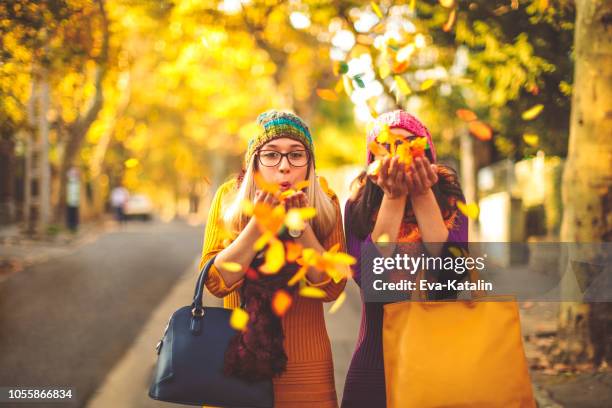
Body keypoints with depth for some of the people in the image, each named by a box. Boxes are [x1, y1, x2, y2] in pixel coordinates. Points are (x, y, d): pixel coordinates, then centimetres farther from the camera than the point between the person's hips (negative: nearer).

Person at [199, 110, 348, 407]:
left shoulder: (325, 203, -6)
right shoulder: (229, 196, -8)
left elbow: (332, 287, -12)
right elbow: (215, 282, -13)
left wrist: (300, 226, -23)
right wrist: (259, 224, -24)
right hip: (237, 356, 0)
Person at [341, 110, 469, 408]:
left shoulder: (449, 197, -5)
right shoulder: (359, 205, -5)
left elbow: (452, 271, -18)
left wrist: (423, 195, -24)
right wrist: (393, 198, -24)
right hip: (378, 353, 0)